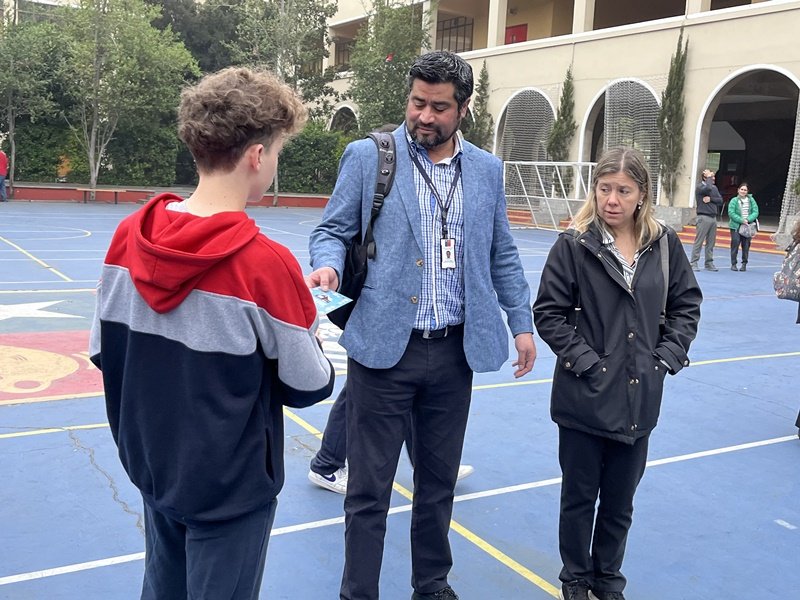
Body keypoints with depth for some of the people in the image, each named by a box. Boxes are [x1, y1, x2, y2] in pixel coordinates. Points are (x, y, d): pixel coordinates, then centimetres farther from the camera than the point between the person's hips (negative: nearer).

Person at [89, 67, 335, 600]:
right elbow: (310, 387, -15)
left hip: (151, 465, 6)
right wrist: (305, 332, 5)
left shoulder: (128, 237, -9)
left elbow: (104, 353, 1)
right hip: (230, 485, -5)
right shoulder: (266, 263, -26)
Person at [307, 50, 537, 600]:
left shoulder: (487, 170, 9)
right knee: (369, 489, 3)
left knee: (439, 481, 16)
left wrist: (522, 322, 11)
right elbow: (333, 231, 2)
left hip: (455, 350, 3)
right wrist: (328, 265, -19)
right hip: (384, 346, -3)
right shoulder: (368, 157, -1)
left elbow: (502, 254, 15)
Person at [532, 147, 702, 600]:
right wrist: (584, 361, -13)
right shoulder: (574, 245, -10)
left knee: (620, 500, 16)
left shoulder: (665, 245, 0)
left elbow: (687, 304, 10)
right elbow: (548, 312, -8)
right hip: (585, 396, -3)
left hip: (639, 398, 3)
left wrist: (667, 356, -1)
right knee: (579, 497, 13)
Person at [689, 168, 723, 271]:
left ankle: (709, 263, 14)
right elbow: (708, 189, -25)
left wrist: (710, 199, -9)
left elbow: (720, 200, 8)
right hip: (703, 217, -7)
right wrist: (709, 178, -10)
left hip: (713, 217, 7)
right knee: (699, 241, -8)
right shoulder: (700, 186, -4)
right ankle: (693, 263, -5)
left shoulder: (714, 187, 16)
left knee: (711, 242, 8)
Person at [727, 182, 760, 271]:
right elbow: (731, 213, -9)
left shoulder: (751, 200, 5)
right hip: (736, 226, -2)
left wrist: (748, 219, -15)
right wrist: (741, 220, -17)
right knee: (735, 243, -7)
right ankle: (733, 264, 2)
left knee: (746, 245, 2)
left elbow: (755, 212, 1)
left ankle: (744, 264, 11)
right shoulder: (734, 200, -2)